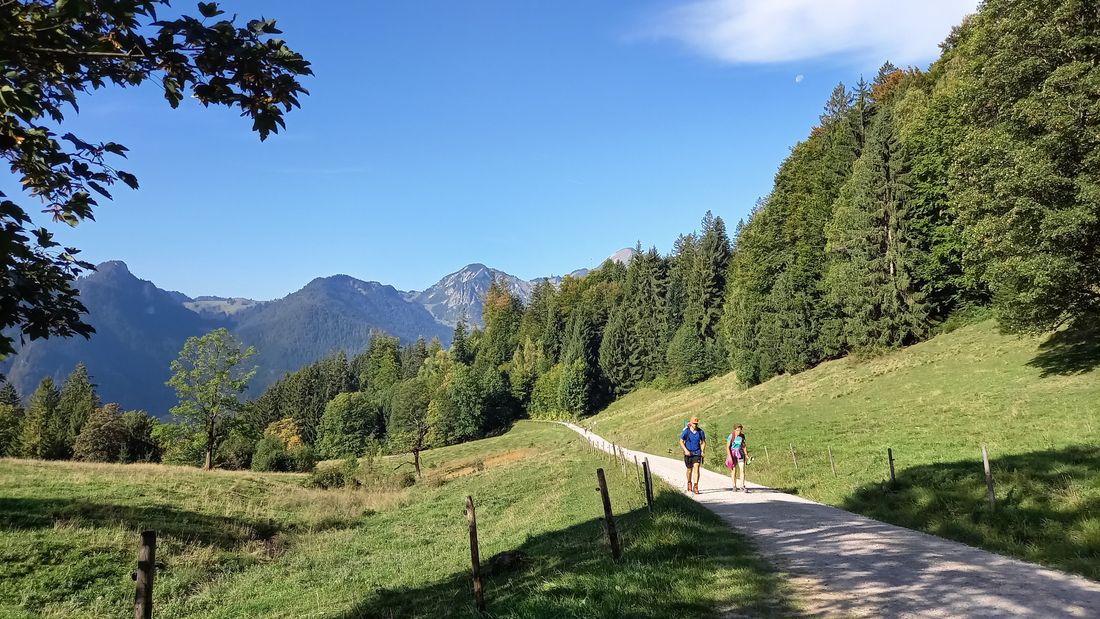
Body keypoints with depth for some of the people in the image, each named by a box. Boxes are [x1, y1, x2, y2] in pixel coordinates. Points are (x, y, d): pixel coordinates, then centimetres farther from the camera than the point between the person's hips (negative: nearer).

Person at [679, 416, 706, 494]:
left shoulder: (701, 431, -2)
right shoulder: (686, 431, -9)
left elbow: (703, 442, 10)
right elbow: (681, 442, -1)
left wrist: (703, 451, -3)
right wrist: (686, 450, -13)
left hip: (697, 453, 0)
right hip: (688, 453, 0)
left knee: (696, 468, -14)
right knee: (689, 470, 13)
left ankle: (695, 486, -15)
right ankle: (689, 483, 36)